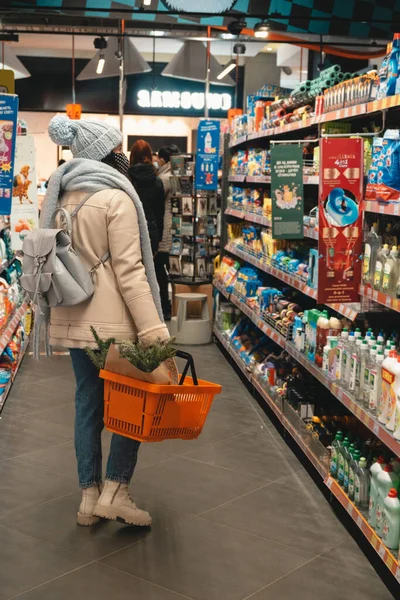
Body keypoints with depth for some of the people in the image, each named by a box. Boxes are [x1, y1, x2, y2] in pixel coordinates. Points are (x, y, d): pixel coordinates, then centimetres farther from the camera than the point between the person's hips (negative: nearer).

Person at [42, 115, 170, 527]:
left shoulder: (61, 195, 10)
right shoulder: (116, 198, -13)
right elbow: (129, 271, -19)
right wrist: (154, 330, -21)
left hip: (72, 316, 7)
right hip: (112, 318, -7)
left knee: (88, 401, 12)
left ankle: (89, 496, 19)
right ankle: (114, 491, 6)